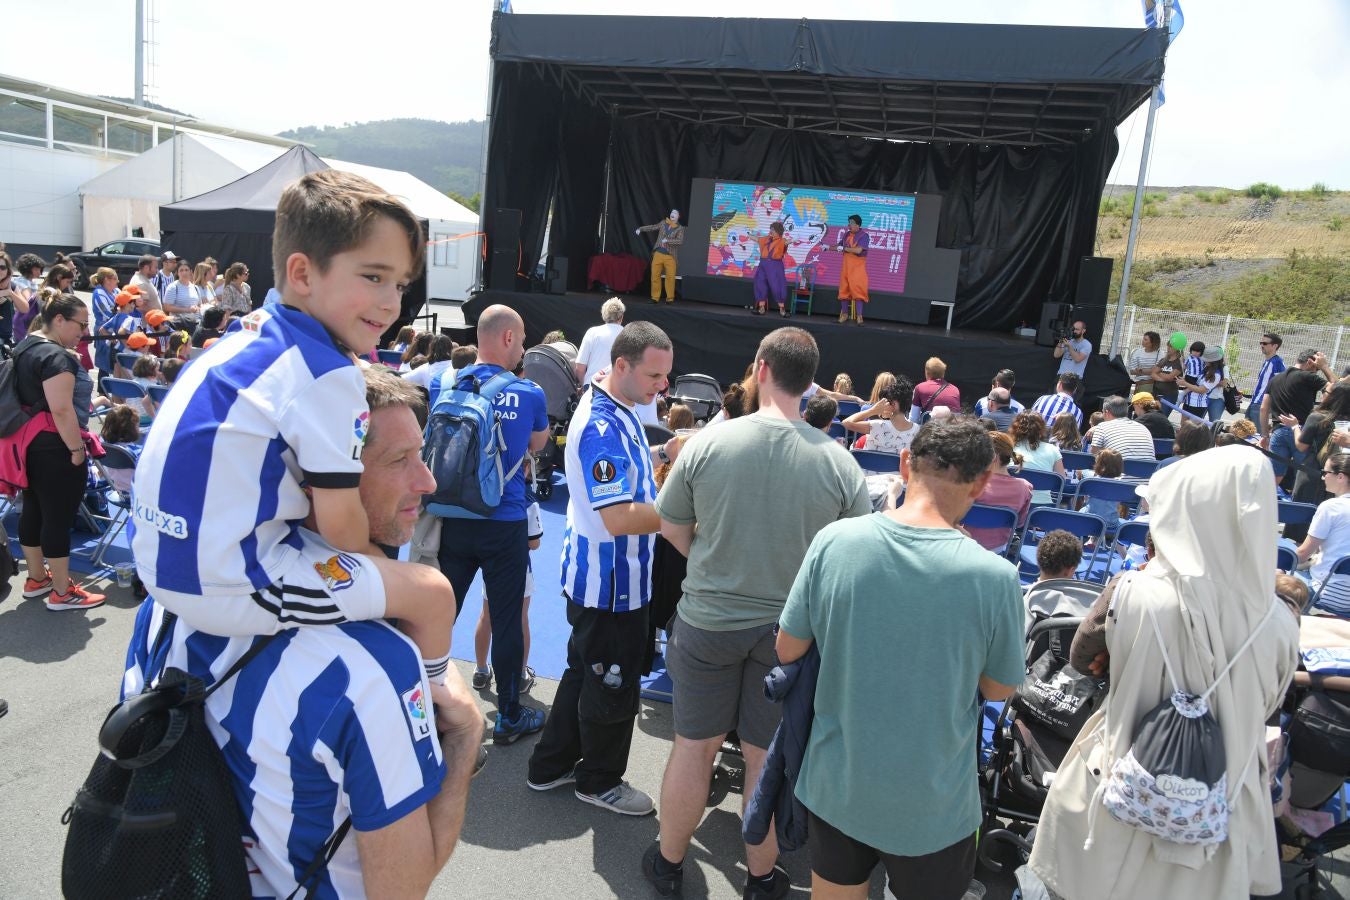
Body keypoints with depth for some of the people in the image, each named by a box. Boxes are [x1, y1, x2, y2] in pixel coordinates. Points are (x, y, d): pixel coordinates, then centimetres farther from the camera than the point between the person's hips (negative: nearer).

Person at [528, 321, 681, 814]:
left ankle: (551, 766, 40)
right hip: (608, 583, -10)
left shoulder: (619, 410, 6)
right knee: (614, 683, 9)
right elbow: (620, 518, -32)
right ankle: (600, 781, 32)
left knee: (586, 671, 23)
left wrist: (662, 453, 4)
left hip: (609, 579, 10)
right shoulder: (602, 427, -27)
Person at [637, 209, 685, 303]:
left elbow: (680, 241, -13)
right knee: (655, 276, 0)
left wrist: (667, 241, -21)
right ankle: (655, 297, 7)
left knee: (670, 277, -8)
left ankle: (670, 298, 4)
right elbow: (652, 227, 20)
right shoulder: (663, 223, 11)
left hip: (670, 256, -3)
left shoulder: (680, 228, 0)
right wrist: (640, 229, 12)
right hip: (658, 254, 3)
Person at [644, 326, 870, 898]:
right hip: (791, 630, 0)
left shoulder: (707, 444, -14)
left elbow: (673, 528, -1)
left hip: (707, 621, 0)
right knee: (767, 757, 16)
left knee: (694, 746, 17)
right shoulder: (839, 462, -14)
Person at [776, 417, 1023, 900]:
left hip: (834, 786, 2)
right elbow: (999, 689, -5)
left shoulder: (834, 540, -17)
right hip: (932, 806, -2)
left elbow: (788, 651, -5)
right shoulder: (994, 576, -22)